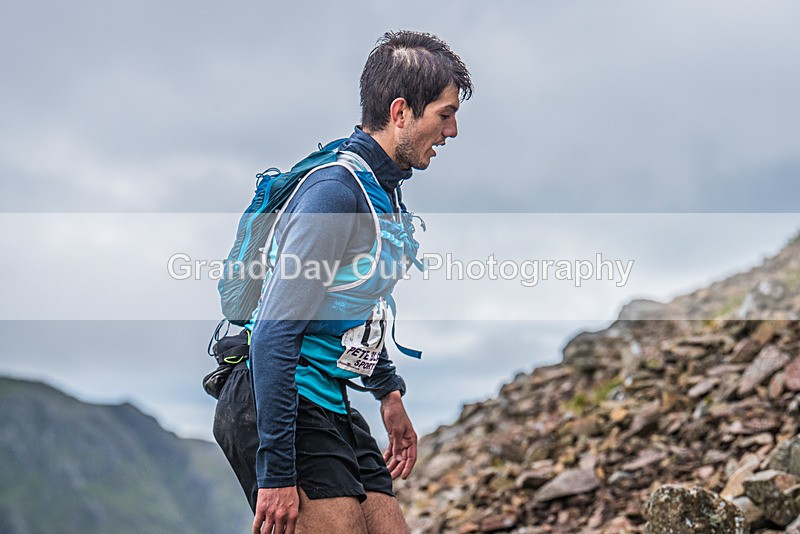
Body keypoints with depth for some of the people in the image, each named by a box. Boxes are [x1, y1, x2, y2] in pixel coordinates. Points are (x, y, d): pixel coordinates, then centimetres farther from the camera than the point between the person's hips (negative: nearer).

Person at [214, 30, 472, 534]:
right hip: (282, 411, -9)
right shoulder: (336, 190, -19)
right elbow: (274, 335, -24)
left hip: (331, 408, 9)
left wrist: (388, 390, 27)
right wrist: (277, 473, -25)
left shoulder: (384, 191, 11)